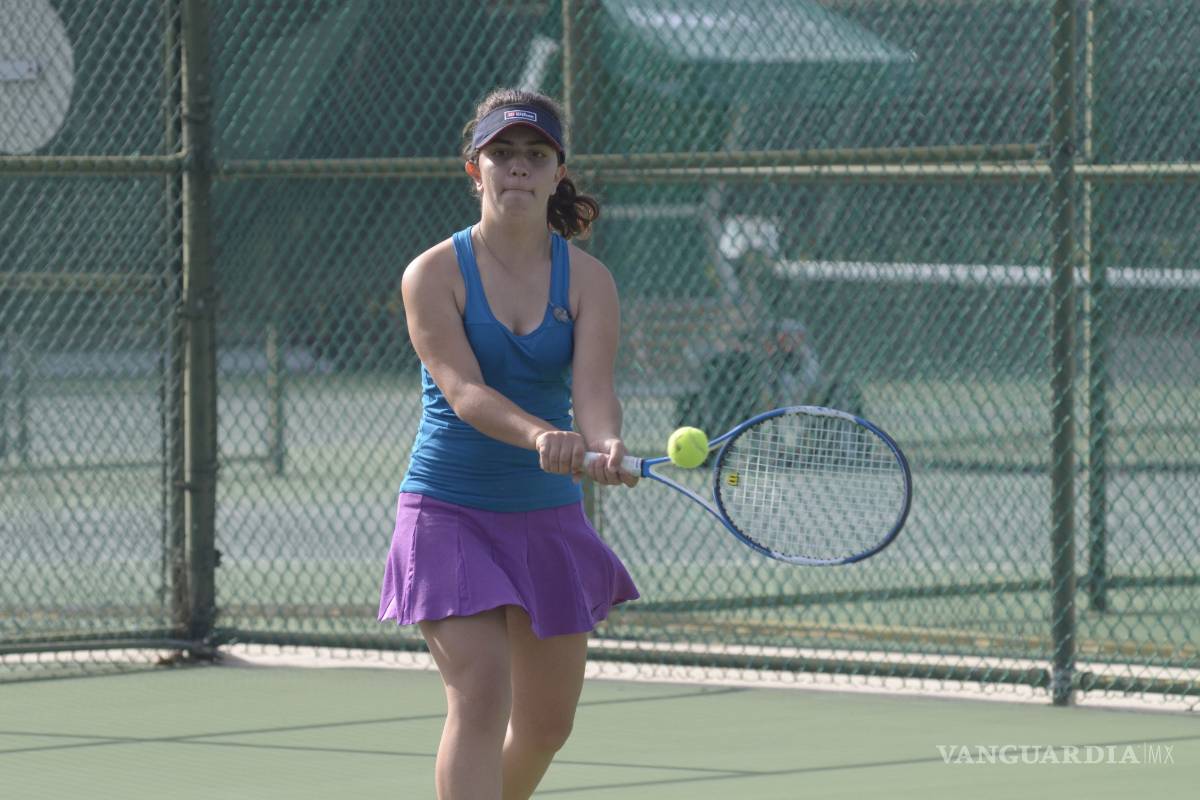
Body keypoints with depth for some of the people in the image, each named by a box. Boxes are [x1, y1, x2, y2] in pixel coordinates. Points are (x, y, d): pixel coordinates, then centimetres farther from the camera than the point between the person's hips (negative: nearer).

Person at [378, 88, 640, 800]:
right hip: (450, 511, -4)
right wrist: (540, 436, -41)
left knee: (547, 722, 11)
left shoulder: (587, 280, -1)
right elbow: (463, 390, -22)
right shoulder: (434, 274, -9)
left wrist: (606, 445, -40)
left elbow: (594, 388, -16)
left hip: (548, 518, 4)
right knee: (480, 695, -19)